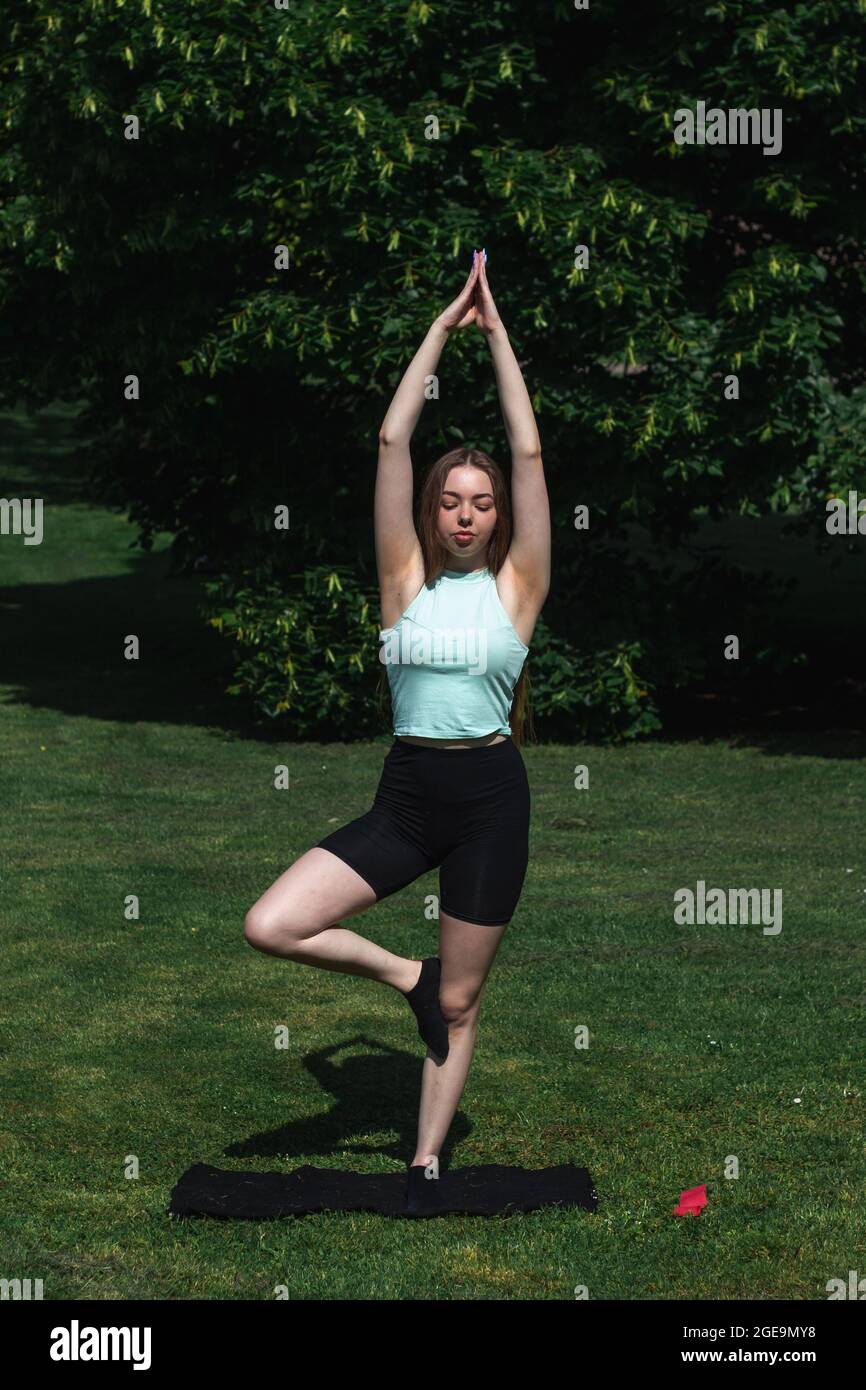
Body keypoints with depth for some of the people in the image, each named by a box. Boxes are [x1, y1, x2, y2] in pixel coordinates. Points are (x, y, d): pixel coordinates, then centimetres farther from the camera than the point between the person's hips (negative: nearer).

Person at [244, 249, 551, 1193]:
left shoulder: (515, 587, 2)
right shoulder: (406, 581, 5)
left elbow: (529, 453, -3)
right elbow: (392, 441, 1)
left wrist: (496, 330, -1)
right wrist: (444, 326, 2)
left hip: (489, 797, -2)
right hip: (404, 796, 2)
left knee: (459, 1004, 6)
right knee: (268, 927, -13)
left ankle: (425, 1163, 22)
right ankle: (403, 976, 10)